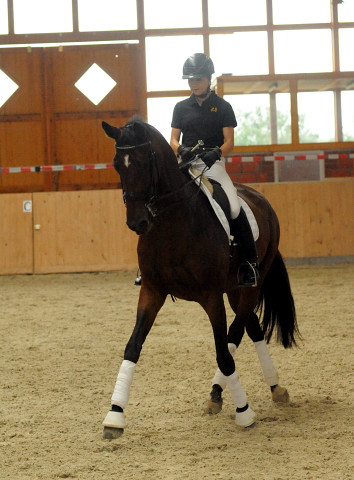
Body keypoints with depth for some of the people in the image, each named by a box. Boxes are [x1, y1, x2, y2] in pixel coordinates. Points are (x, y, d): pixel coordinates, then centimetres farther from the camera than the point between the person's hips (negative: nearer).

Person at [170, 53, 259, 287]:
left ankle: (251, 262, -12)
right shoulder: (181, 107, 14)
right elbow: (174, 139, 11)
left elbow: (229, 141, 2)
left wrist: (216, 152, -19)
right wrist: (181, 150, -12)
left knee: (234, 208, -22)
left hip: (213, 164, -3)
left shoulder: (223, 107, 7)